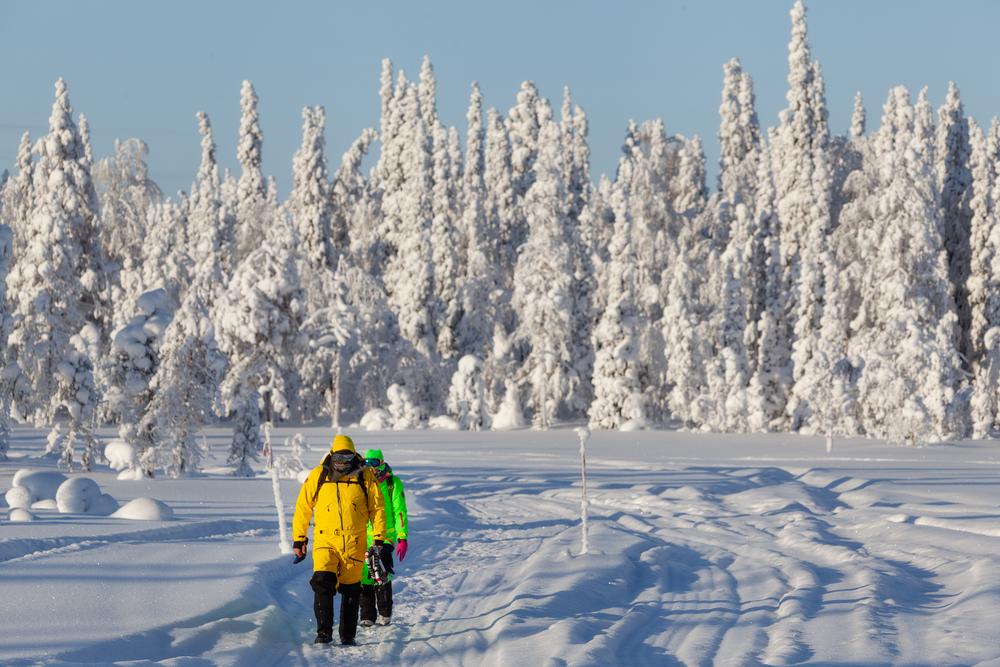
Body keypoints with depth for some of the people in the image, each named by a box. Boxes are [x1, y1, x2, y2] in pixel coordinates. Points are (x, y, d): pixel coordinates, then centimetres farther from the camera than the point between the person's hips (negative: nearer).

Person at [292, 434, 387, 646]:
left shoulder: (365, 476, 1)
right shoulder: (318, 476, 2)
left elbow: (377, 508, 6)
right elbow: (303, 508, 9)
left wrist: (378, 538, -1)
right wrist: (298, 539, 9)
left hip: (354, 542, 0)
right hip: (325, 540, 0)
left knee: (350, 589, 7)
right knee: (322, 583, -16)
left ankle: (348, 635, 17)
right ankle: (324, 632, -13)